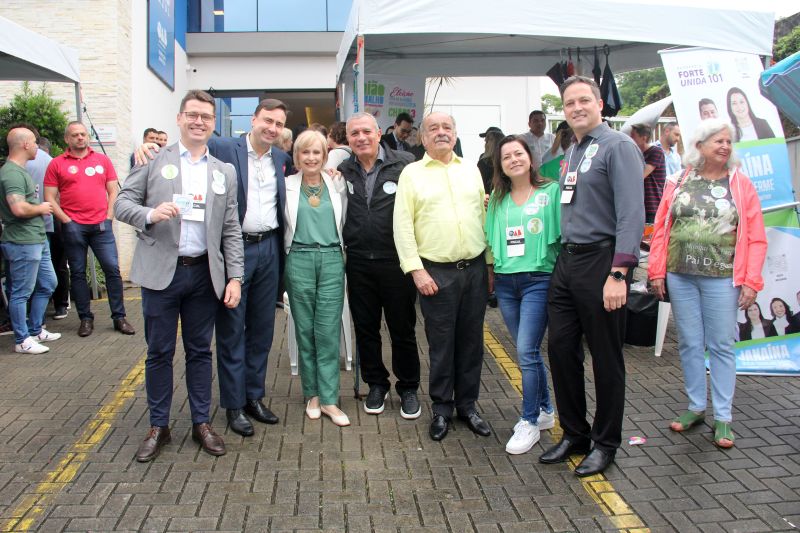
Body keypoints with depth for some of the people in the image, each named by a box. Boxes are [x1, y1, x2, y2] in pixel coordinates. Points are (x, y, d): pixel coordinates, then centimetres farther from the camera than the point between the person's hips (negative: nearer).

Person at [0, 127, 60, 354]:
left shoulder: (19, 171, 16)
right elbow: (19, 208, -28)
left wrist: (41, 207, 14)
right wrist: (41, 208, -12)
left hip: (37, 240, 11)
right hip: (23, 243, -11)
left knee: (47, 284, 19)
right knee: (22, 292, 0)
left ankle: (36, 330, 30)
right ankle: (22, 340, 10)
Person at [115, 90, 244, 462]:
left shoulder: (224, 172, 9)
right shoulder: (154, 160, 2)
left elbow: (231, 230, 7)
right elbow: (123, 202, 1)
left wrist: (235, 277, 0)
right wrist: (151, 214, -20)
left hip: (204, 273, 2)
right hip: (161, 271, -2)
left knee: (200, 350, 11)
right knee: (159, 352, 6)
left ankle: (201, 423, 24)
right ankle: (158, 427, 21)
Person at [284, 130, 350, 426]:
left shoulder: (337, 184, 8)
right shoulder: (287, 186, 3)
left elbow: (344, 221, 13)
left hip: (332, 260, 1)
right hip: (299, 261, -1)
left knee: (329, 332, -2)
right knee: (305, 330, 6)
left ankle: (329, 399, 4)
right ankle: (312, 394, 19)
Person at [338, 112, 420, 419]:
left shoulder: (405, 165, -7)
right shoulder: (343, 171, 6)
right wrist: (342, 247, 4)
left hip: (396, 260, -4)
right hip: (358, 263, 4)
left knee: (402, 329, 8)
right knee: (365, 328, 13)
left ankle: (408, 388, 24)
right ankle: (376, 384, 31)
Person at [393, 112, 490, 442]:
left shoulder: (471, 170, 12)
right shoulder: (412, 173, 1)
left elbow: (484, 215, 12)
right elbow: (402, 225, -4)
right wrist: (416, 270, -10)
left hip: (474, 268, 4)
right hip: (436, 272, -3)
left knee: (471, 340, 10)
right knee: (441, 343, 4)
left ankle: (467, 405, 24)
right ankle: (441, 408, 20)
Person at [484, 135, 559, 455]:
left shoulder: (551, 192, -2)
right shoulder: (497, 200, 11)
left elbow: (564, 235, -4)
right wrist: (491, 273, 9)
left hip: (538, 280, -5)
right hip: (505, 282, 5)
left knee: (526, 352, -10)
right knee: (529, 351, 13)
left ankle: (529, 422, 3)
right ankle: (545, 411, 29)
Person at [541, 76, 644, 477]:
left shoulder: (617, 146, -8)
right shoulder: (571, 152, 17)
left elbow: (632, 214, -17)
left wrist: (617, 273, -23)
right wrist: (563, 259, 13)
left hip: (601, 259, -8)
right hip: (567, 260, 8)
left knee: (606, 357, 4)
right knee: (560, 348, 10)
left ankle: (605, 443, 20)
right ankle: (574, 433, 26)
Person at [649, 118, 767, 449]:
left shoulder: (740, 185, 2)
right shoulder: (678, 183, 6)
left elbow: (756, 238, -1)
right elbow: (661, 229, 5)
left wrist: (751, 281, -7)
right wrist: (657, 271, 0)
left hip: (721, 278, -2)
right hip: (680, 276, 2)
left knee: (721, 346, 4)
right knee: (689, 344, 10)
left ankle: (722, 417, 14)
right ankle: (696, 407, 24)